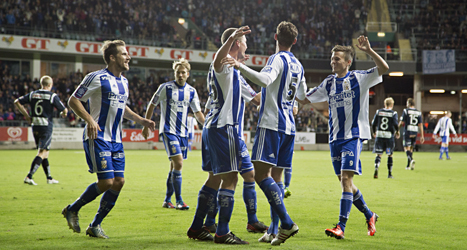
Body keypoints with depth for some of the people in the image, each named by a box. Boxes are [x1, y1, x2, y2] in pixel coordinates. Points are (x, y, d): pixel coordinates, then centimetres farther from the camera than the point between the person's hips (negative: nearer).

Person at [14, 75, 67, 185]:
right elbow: (64, 110, -5)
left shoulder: (32, 94, 6)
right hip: (47, 126, -6)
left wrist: (26, 115, 13)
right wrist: (63, 113, 19)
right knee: (42, 153, -5)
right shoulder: (53, 96, -7)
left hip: (35, 126, 6)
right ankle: (29, 176, -16)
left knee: (44, 153, 16)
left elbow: (17, 102, 8)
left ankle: (49, 178, 22)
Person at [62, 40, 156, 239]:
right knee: (106, 181, -14)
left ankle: (95, 225, 12)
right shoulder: (97, 78, -10)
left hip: (115, 140, 8)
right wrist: (89, 119, -23)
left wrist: (141, 120, 18)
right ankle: (72, 210, 8)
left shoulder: (124, 82, 15)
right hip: (97, 138, -8)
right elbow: (73, 100, -9)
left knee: (119, 182, 0)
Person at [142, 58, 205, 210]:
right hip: (168, 130, -5)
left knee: (175, 166, 9)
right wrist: (146, 126, 5)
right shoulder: (165, 87, -5)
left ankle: (167, 200, 21)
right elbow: (152, 105, 4)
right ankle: (179, 201, -13)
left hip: (183, 132, 5)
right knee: (178, 163, -17)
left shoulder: (191, 91, 6)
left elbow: (198, 113, 10)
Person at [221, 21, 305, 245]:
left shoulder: (277, 59, -8)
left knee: (261, 173, -14)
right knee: (275, 176, 10)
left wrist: (240, 66, -34)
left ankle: (286, 223, -23)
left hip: (271, 124, -8)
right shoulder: (298, 65, 16)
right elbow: (302, 94, 33)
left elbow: (264, 79, -29)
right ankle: (274, 230, 7)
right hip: (288, 126, 8)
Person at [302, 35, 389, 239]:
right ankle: (369, 215, 30)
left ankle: (341, 227, -19)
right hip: (335, 138, 6)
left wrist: (369, 51, -27)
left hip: (354, 136, -6)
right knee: (344, 181, 10)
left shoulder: (359, 78, -3)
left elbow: (383, 68, -17)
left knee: (346, 178, -17)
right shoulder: (329, 83, 12)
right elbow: (306, 98, 21)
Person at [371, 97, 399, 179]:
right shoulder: (393, 113, -2)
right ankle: (389, 173, 13)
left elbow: (373, 123, 3)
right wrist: (397, 132, 4)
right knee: (390, 155, 10)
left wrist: (374, 132, 20)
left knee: (378, 155, 3)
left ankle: (376, 169, -20)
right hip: (389, 135, -2)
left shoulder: (378, 111, 5)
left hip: (379, 135, 2)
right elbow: (395, 124, -14)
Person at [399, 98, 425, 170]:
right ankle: (408, 165, 17)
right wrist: (422, 136, 5)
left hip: (407, 132, -4)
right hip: (415, 133, 4)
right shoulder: (418, 112, 8)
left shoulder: (406, 111, -4)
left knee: (407, 148, -4)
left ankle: (411, 160, -31)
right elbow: (420, 124, 4)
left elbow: (402, 122, -6)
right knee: (411, 148, 14)